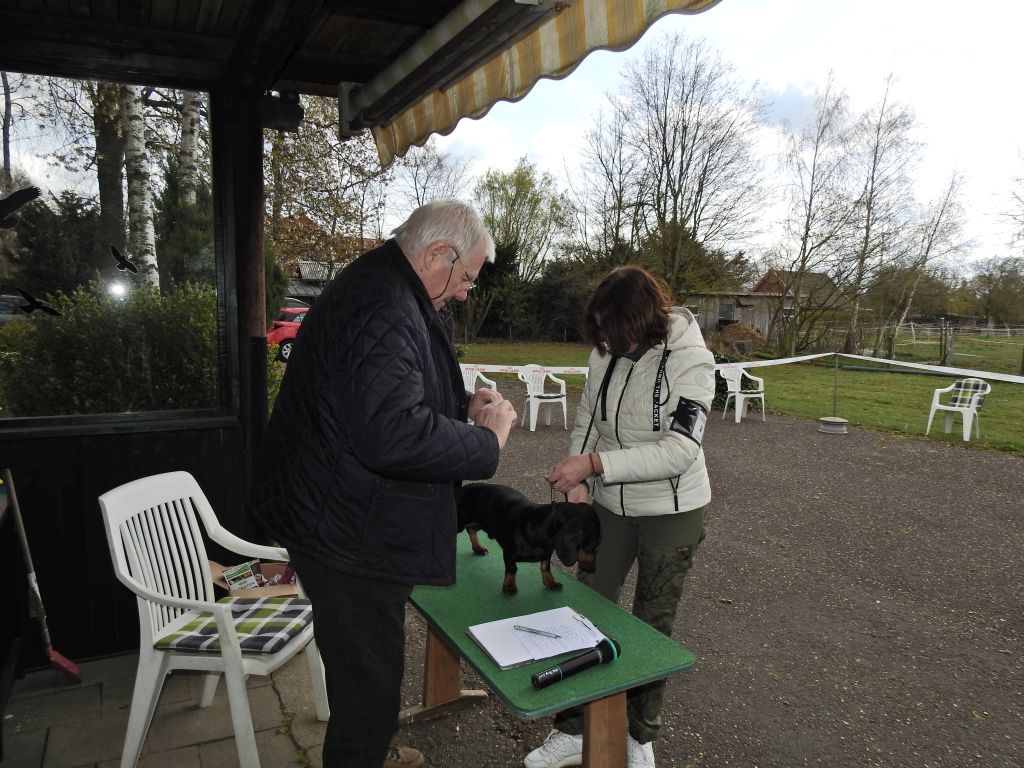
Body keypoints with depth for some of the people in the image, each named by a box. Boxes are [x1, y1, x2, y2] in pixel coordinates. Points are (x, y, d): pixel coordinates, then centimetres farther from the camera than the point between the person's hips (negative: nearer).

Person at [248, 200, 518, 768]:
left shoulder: (378, 287, 10)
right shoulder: (385, 312, -26)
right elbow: (396, 435, -37)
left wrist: (466, 405, 6)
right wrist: (487, 439, -21)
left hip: (339, 522, 12)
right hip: (350, 536, -12)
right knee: (369, 680, 6)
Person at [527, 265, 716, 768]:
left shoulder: (691, 362, -21)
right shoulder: (605, 354, -8)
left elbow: (679, 451, -27)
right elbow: (586, 422, 2)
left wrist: (593, 464, -31)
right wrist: (578, 484, -12)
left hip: (672, 513, -3)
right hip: (611, 507, 4)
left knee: (653, 625, 14)